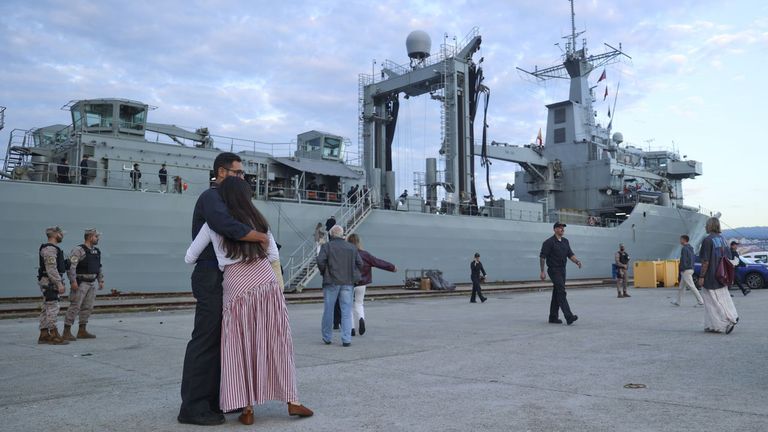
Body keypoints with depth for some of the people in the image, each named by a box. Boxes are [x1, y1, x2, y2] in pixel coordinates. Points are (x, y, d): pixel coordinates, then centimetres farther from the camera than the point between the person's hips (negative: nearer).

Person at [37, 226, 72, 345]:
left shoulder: (52, 248, 18)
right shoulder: (50, 249, -15)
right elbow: (51, 268, -23)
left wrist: (59, 282, 23)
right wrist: (59, 284, -24)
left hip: (50, 283, 11)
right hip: (50, 282, -11)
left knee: (47, 309, 11)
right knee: (52, 308, -10)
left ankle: (44, 335, 14)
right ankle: (54, 336, -10)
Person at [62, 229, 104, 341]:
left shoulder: (96, 251, 13)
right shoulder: (78, 250, -11)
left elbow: (99, 268, 21)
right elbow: (71, 266, -18)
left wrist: (101, 280, 15)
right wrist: (73, 281, -24)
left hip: (92, 283, 8)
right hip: (80, 283, -8)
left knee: (88, 307, 8)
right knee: (75, 307, -8)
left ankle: (82, 331, 15)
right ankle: (67, 332, -3)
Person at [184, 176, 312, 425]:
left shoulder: (213, 224, 5)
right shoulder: (257, 218, 9)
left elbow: (189, 258, 12)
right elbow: (274, 256, 11)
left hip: (236, 286, -2)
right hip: (266, 282, 2)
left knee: (240, 347, 8)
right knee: (276, 342, 9)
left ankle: (247, 408, 10)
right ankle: (291, 401, 13)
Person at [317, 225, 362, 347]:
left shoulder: (327, 246, -2)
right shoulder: (352, 247, 8)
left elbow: (320, 261, -14)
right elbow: (360, 263, 6)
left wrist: (324, 273, 3)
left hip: (331, 282, -2)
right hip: (348, 282, 2)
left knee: (328, 310, 10)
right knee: (346, 311, 4)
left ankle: (327, 337, 18)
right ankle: (346, 339, -1)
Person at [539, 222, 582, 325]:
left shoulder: (565, 241, 13)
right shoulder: (549, 242, -10)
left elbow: (570, 254, 11)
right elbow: (542, 257, -10)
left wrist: (577, 261, -10)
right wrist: (542, 272, -13)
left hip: (562, 270, 8)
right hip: (554, 270, -8)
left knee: (557, 294, 11)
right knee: (562, 293, -15)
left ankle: (553, 317, 17)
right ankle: (569, 317, -21)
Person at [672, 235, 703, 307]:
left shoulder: (684, 249, -15)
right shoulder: (690, 248, 14)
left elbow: (683, 260, -19)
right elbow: (693, 259, 17)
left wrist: (682, 269, -14)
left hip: (685, 271, -10)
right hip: (690, 269, 10)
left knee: (692, 287, -7)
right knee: (681, 287, 14)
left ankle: (701, 301, -7)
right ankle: (678, 302, 17)